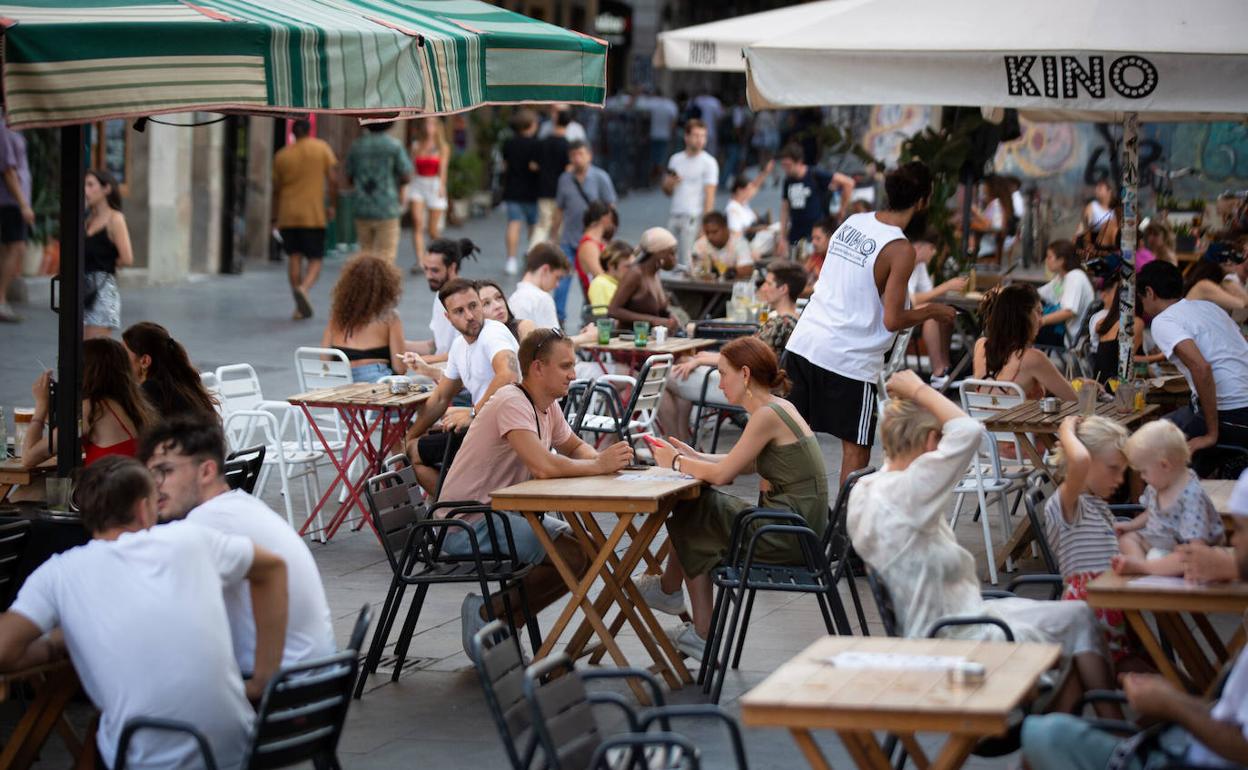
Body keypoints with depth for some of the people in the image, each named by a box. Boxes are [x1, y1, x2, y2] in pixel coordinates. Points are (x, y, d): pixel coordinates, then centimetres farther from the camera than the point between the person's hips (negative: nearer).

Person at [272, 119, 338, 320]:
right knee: (315, 260, 4)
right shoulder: (322, 148, 1)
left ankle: (300, 308, 3)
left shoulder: (281, 155, 7)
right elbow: (333, 179, -5)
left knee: (295, 259, 7)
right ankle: (303, 288, -25)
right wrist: (331, 206, 4)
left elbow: (276, 189, 10)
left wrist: (275, 218, 18)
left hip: (288, 215, 2)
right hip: (314, 215, -2)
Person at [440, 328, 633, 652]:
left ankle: (498, 615, 8)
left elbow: (574, 446, 24)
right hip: (467, 524, -10)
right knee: (572, 556, -18)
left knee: (587, 549, 7)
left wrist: (603, 458, 0)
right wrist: (598, 465, -20)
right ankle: (488, 613, -6)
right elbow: (543, 466, -33)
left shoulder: (547, 406, 9)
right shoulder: (513, 403, -21)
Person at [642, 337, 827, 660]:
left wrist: (677, 462, 1)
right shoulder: (778, 408, 12)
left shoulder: (768, 415, -17)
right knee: (698, 510, 12)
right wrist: (693, 456, 11)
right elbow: (740, 464, 20)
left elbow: (721, 474, -14)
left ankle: (668, 589, 30)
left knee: (692, 517, 6)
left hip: (789, 535, -9)